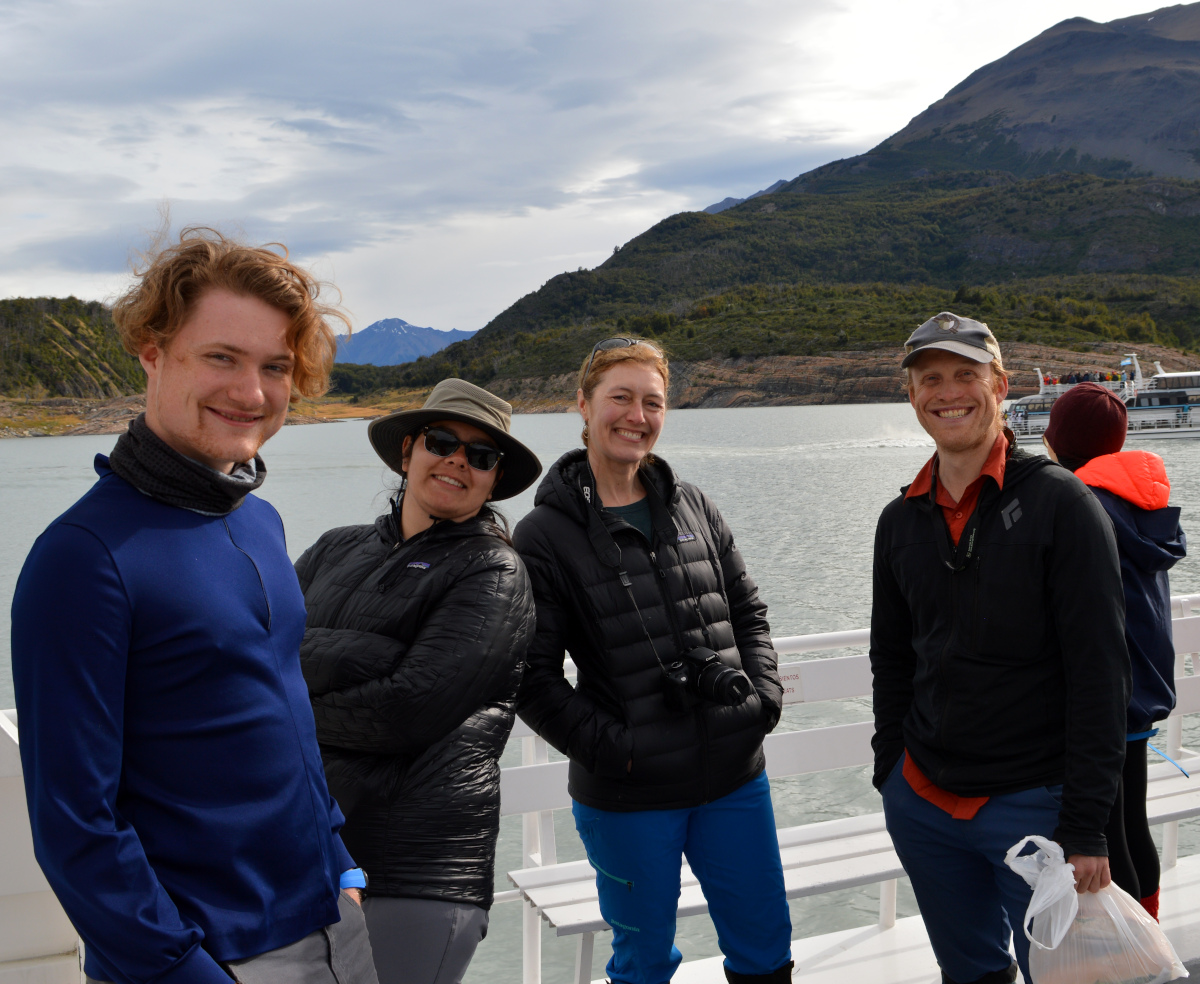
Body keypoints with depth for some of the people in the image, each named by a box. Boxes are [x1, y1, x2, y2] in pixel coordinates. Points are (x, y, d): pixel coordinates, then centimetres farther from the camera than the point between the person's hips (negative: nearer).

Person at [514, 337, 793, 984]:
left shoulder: (693, 507, 7)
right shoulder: (545, 536, -7)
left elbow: (749, 611, 14)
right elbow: (534, 678, -9)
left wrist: (764, 695, -1)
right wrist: (612, 748, -16)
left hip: (735, 776, 4)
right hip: (627, 797, -4)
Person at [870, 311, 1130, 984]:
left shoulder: (1060, 503, -11)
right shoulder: (902, 520, 6)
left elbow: (1100, 672, -13)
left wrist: (1085, 825, -15)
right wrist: (892, 771, 11)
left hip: (1034, 803, -5)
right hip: (922, 802, 5)